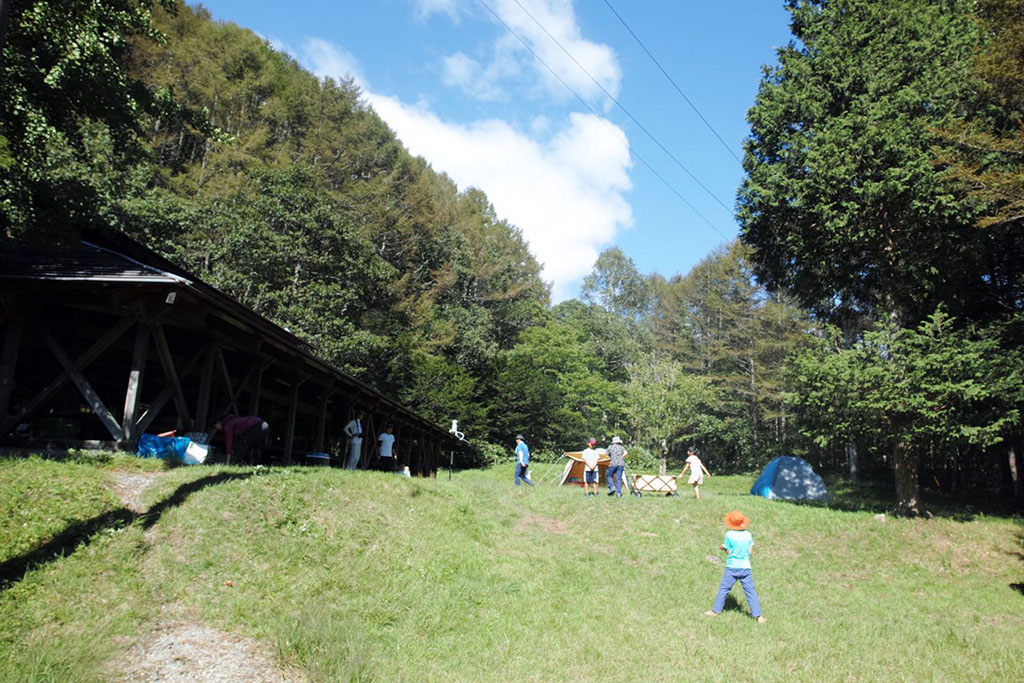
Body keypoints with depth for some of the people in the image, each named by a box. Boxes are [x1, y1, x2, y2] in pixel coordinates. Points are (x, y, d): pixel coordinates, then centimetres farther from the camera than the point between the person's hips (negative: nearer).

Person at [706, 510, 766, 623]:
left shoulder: (729, 535, -11)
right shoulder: (748, 535, -1)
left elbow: (728, 551, -5)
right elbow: (750, 552, 3)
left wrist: (723, 547, 15)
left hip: (732, 567, -2)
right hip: (745, 567, 2)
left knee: (723, 589, 10)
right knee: (750, 591, 6)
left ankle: (715, 610, 19)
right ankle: (758, 615, 4)